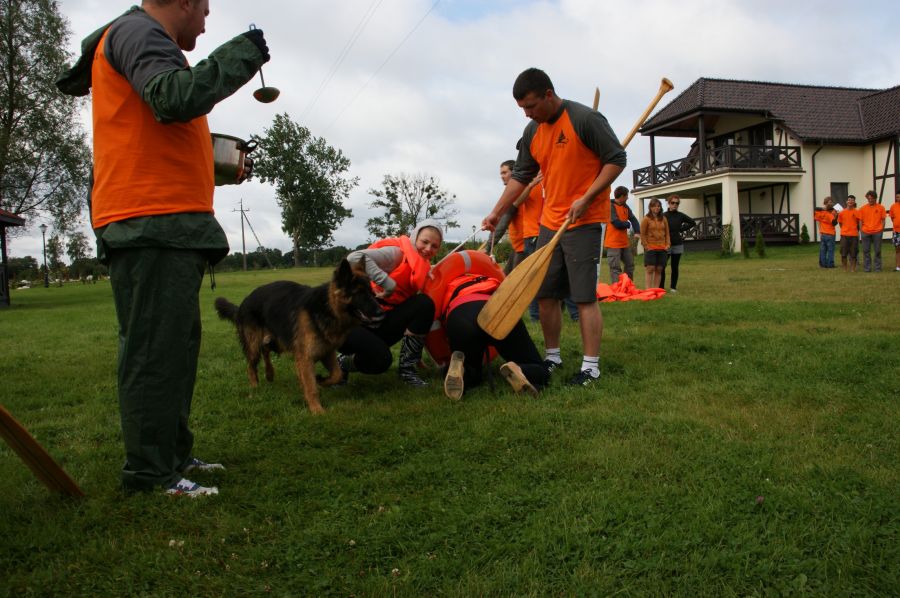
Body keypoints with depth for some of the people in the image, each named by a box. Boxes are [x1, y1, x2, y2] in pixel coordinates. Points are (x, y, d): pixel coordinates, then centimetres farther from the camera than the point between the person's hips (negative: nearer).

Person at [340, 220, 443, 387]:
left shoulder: (422, 270, 11)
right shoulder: (397, 253, -12)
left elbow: (414, 311, 7)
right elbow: (355, 257, -28)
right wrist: (388, 283, -29)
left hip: (380, 323, 7)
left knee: (425, 304, -14)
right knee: (380, 359, -32)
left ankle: (407, 367, -6)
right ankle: (341, 363, 3)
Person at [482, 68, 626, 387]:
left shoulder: (585, 119, -12)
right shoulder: (532, 132, 9)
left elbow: (616, 159, -11)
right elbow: (520, 177, 16)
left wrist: (586, 198, -18)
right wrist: (496, 212, 9)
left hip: (584, 221, -7)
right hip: (550, 222, 7)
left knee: (584, 297, -7)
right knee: (545, 294, 8)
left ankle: (591, 367, 1)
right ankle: (552, 357, 22)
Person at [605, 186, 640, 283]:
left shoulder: (625, 207, 12)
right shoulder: (610, 206, -14)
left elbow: (633, 219, 7)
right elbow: (617, 223, -22)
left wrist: (637, 232, -12)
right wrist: (628, 224, -2)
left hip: (625, 242, 9)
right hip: (613, 243, -9)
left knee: (630, 264, 16)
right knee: (615, 268, -6)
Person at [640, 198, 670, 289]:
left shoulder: (663, 219, 12)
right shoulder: (646, 219, -1)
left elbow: (667, 233, 15)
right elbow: (642, 234, -2)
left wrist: (668, 244, 4)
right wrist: (646, 246, -7)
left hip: (662, 248, 4)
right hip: (650, 248, -4)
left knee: (659, 270, 5)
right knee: (650, 269, -7)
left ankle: (656, 288, 10)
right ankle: (648, 289, -5)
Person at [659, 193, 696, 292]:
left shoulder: (681, 215, 5)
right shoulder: (663, 216, -2)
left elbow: (693, 223, 15)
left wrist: (682, 229, 6)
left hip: (678, 245, 2)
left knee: (675, 267, 7)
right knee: (662, 266, -7)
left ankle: (673, 287, 15)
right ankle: (661, 287, -1)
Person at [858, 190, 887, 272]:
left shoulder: (880, 208, 2)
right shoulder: (863, 208, 4)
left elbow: (883, 220, 4)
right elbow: (860, 220, 7)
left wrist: (882, 229, -3)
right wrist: (861, 230, 0)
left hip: (877, 232, -1)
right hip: (865, 232, 1)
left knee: (878, 251, 4)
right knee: (866, 251, 5)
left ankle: (878, 267, 11)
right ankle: (867, 268, 12)